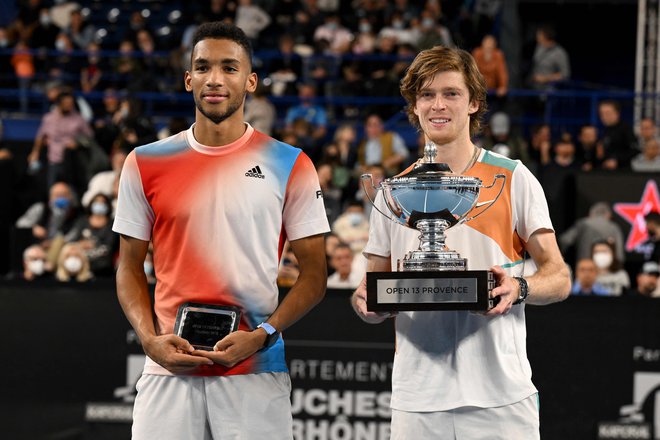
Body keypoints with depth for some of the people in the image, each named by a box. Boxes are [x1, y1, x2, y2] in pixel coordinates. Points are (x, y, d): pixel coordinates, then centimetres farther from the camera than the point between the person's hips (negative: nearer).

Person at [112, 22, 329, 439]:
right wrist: (150, 339, -4)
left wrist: (262, 335, -10)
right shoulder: (145, 163, 8)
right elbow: (130, 268, 12)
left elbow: (314, 275, 4)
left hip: (254, 374, -1)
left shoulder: (291, 166, 3)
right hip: (169, 369, 1)